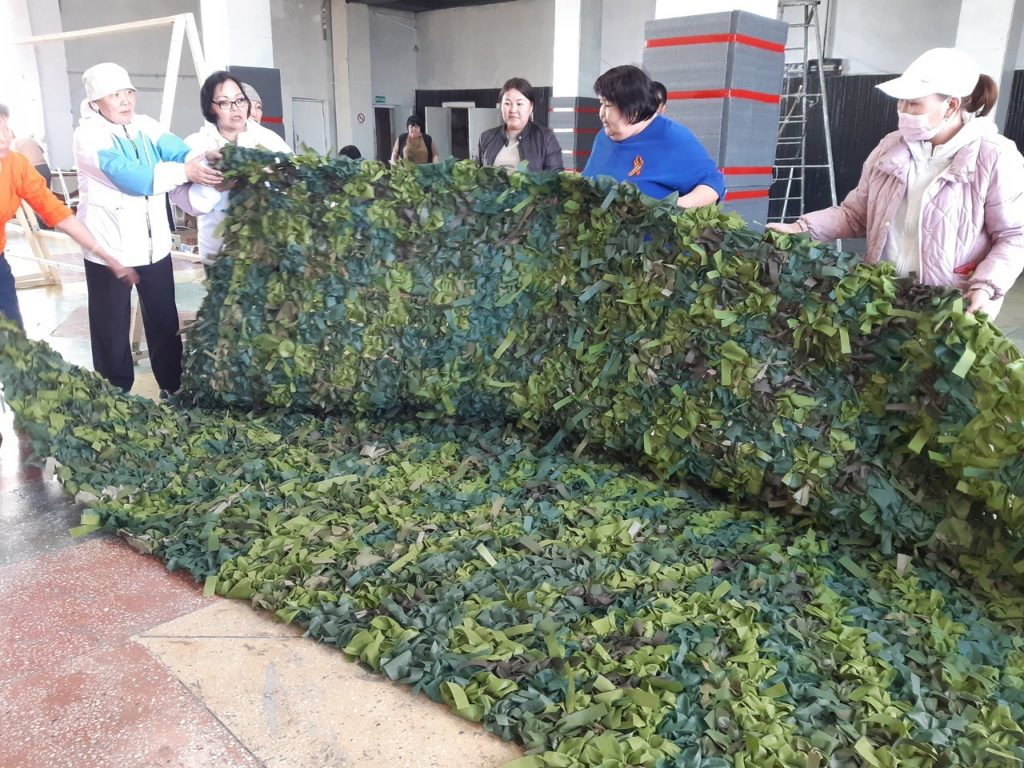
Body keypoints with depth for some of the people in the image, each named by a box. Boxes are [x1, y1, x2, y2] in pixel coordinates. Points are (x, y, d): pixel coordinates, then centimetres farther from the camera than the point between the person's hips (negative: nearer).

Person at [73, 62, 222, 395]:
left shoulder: (146, 127, 4)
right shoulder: (89, 136, -12)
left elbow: (181, 152, -10)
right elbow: (131, 177, -26)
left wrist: (205, 160, -33)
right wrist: (186, 172, -33)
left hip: (154, 244, 5)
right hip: (110, 248, -4)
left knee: (164, 321, 14)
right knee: (112, 328, 9)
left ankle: (175, 389, 29)